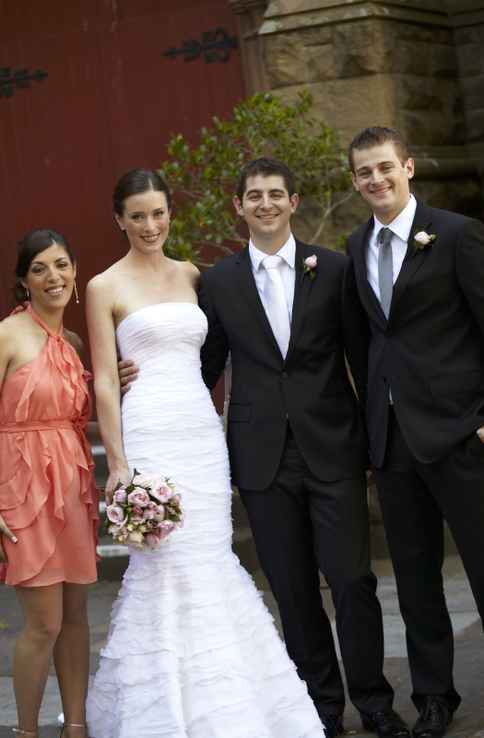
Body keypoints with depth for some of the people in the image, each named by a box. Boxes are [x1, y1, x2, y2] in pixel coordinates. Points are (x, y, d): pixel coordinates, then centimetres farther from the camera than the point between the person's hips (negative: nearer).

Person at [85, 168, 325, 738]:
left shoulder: (193, 277, 14)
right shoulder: (106, 288, 1)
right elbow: (105, 381, -3)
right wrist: (118, 461, -9)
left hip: (203, 434, 5)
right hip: (149, 435, -4)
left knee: (209, 563, 3)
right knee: (165, 568, -7)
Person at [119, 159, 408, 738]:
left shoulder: (333, 269, 3)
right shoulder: (218, 282, 6)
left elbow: (362, 354, 4)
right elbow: (207, 369, 13)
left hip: (332, 450, -1)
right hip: (263, 457, 1)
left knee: (353, 581, -3)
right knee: (293, 591, 7)